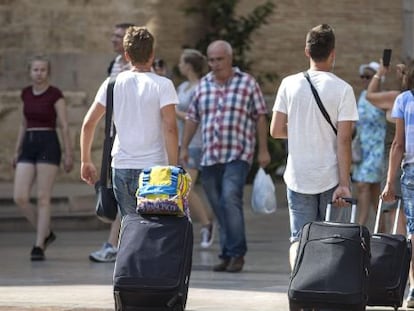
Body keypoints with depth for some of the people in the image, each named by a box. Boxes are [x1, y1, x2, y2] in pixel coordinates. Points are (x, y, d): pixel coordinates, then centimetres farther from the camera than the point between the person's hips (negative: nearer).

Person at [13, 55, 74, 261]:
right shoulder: (26, 94, 11)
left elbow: (64, 126, -5)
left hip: (48, 145, -5)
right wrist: (17, 150, 19)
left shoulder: (55, 95, -5)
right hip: (28, 145, 6)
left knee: (43, 198, -5)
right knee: (20, 197, -4)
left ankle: (39, 246, -1)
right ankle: (45, 233, 16)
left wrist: (68, 154, -7)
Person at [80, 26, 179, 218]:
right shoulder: (162, 85, -5)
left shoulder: (113, 83, 5)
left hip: (121, 168, 3)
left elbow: (88, 123, 5)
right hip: (153, 169, -3)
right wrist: (173, 168, -10)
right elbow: (170, 128, -13)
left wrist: (85, 161, 14)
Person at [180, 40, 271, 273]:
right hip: (210, 156, 5)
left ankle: (237, 253, -14)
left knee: (230, 199, -20)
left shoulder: (247, 83, 2)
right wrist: (184, 147, 12)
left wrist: (263, 150, -2)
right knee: (218, 207, 5)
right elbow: (192, 118, 18)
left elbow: (260, 117, 2)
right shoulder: (203, 85, 13)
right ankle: (227, 254, 11)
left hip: (238, 155, -5)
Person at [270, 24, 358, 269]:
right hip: (331, 177, -2)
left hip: (299, 176, 2)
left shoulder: (290, 84, -1)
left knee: (299, 239, 4)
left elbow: (276, 131, 0)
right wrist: (344, 184, -12)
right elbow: (343, 140, -12)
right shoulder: (342, 89, -8)